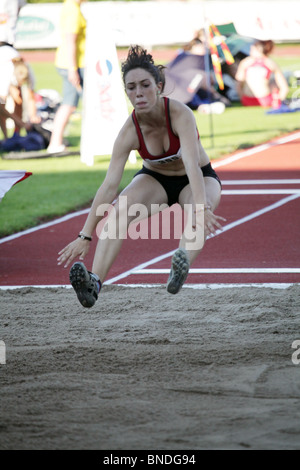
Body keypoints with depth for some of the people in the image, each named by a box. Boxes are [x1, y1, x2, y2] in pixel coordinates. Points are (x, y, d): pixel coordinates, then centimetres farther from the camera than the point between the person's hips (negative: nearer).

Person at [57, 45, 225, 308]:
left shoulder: (180, 114, -31)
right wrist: (85, 236, -30)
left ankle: (183, 262, -66)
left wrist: (201, 208, -59)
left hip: (198, 178, -2)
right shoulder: (130, 132, -23)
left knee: (198, 214, -37)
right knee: (118, 210, -29)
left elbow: (192, 164, -44)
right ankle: (95, 282, -44)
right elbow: (109, 185, -25)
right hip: (155, 179, 2)